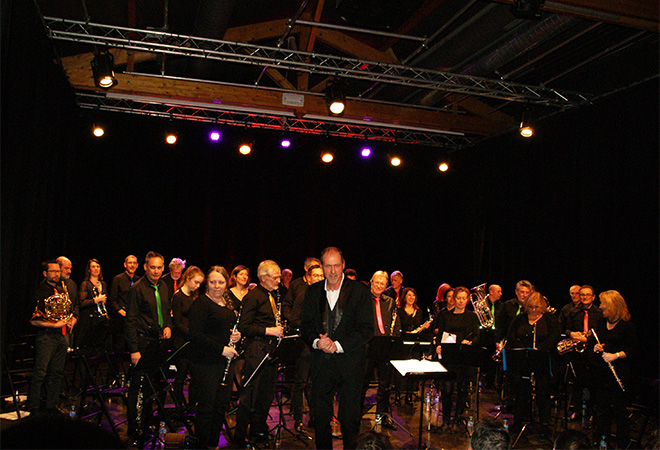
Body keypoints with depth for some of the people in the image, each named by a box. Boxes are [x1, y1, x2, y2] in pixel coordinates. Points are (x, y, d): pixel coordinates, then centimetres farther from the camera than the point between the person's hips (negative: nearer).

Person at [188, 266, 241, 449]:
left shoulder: (227, 303, 14)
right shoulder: (200, 303, -10)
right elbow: (195, 334, -19)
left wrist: (237, 335, 4)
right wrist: (221, 349, -19)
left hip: (225, 361, 8)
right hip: (206, 363, -7)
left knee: (222, 405, 12)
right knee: (207, 406, 0)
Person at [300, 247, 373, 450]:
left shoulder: (360, 291, -3)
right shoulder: (312, 291, 9)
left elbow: (366, 329, -8)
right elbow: (305, 325, 9)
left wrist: (338, 345, -17)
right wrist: (316, 341, -12)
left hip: (350, 363, -3)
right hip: (321, 363, 3)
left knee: (349, 417, 3)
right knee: (321, 416, 11)